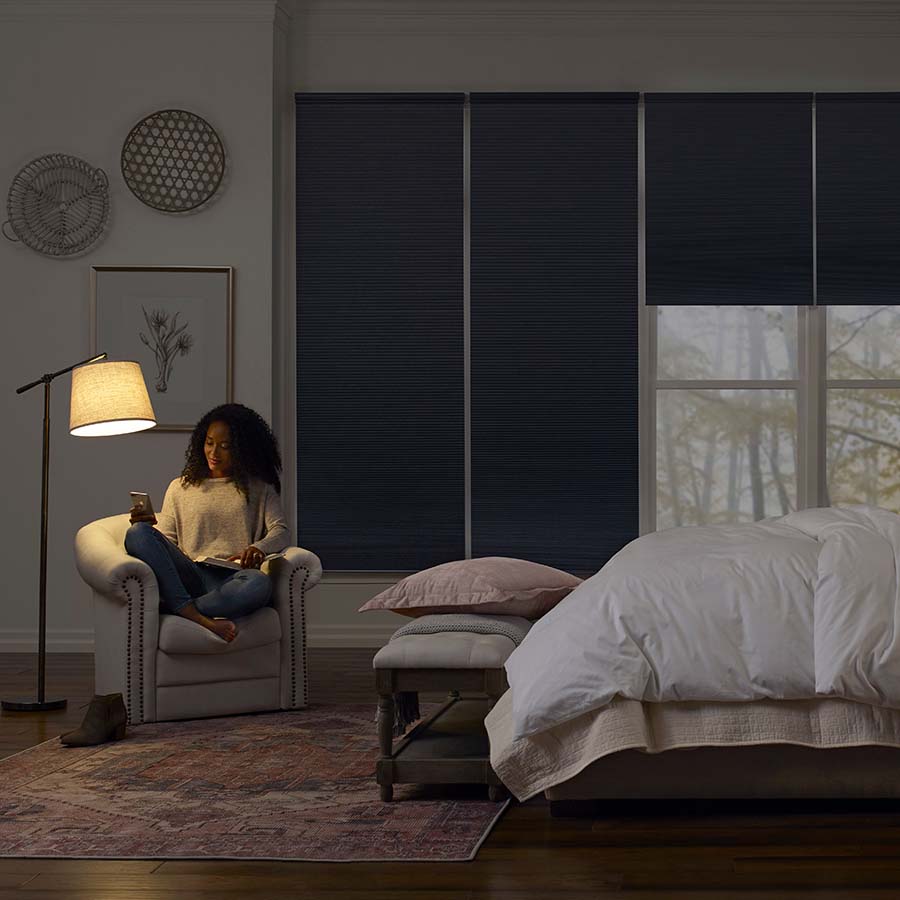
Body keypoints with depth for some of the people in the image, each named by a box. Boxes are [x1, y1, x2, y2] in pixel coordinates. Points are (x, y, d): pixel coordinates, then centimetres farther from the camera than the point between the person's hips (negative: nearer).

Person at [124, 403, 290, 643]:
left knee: (259, 584, -39)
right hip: (188, 574, 1)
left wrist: (259, 548, -15)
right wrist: (149, 525, -7)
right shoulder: (181, 487, 24)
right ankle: (197, 618, -41)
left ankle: (164, 607, -37)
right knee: (138, 533, -28)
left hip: (230, 578, -1)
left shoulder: (259, 488, 21)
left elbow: (281, 531, 8)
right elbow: (167, 538, 17)